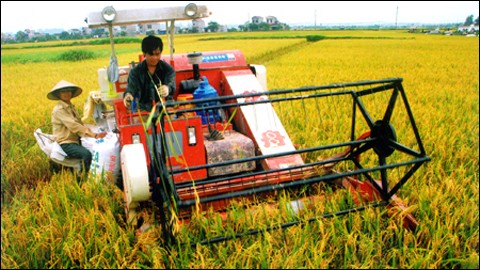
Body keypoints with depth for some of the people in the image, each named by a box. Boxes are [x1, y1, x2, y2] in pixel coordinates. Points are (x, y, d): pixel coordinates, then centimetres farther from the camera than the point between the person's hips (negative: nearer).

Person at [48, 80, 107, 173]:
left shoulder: (71, 107, 17)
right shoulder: (59, 109, -11)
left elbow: (80, 123, 11)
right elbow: (73, 126, -21)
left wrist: (94, 133, -5)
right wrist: (93, 135, -25)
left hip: (76, 140, 8)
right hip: (66, 143, -8)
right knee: (87, 154, -31)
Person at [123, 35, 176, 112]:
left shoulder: (167, 69, 3)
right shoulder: (136, 71, 5)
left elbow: (171, 82, -15)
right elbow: (131, 86, -10)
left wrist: (168, 88, -42)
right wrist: (128, 95, -37)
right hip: (144, 110, 0)